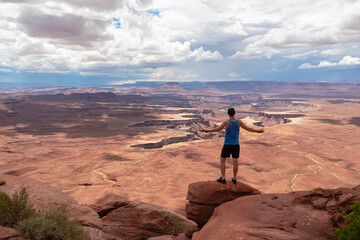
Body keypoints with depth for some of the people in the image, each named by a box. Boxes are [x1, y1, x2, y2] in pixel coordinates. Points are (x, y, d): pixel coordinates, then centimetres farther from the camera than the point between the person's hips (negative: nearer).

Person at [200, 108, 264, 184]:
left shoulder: (226, 122, -16)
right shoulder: (239, 122, -6)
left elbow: (217, 129, -25)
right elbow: (249, 129, -2)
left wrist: (206, 131, -23)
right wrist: (258, 131, 11)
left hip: (227, 145, -3)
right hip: (236, 145, 3)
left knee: (222, 160, 11)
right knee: (235, 162, 11)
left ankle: (223, 178, 10)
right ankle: (234, 179, 20)